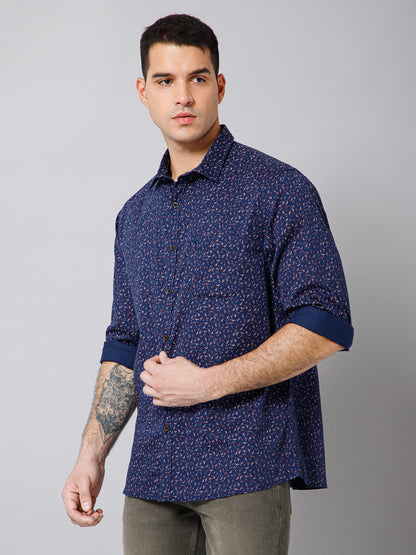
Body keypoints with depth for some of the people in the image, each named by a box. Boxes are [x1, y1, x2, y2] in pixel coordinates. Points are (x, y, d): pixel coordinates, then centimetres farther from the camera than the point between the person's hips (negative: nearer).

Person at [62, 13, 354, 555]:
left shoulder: (279, 190, -5)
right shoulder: (135, 214, 15)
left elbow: (325, 325, -12)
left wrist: (208, 383, -13)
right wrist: (91, 457, 10)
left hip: (246, 466, -5)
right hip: (153, 472, 5)